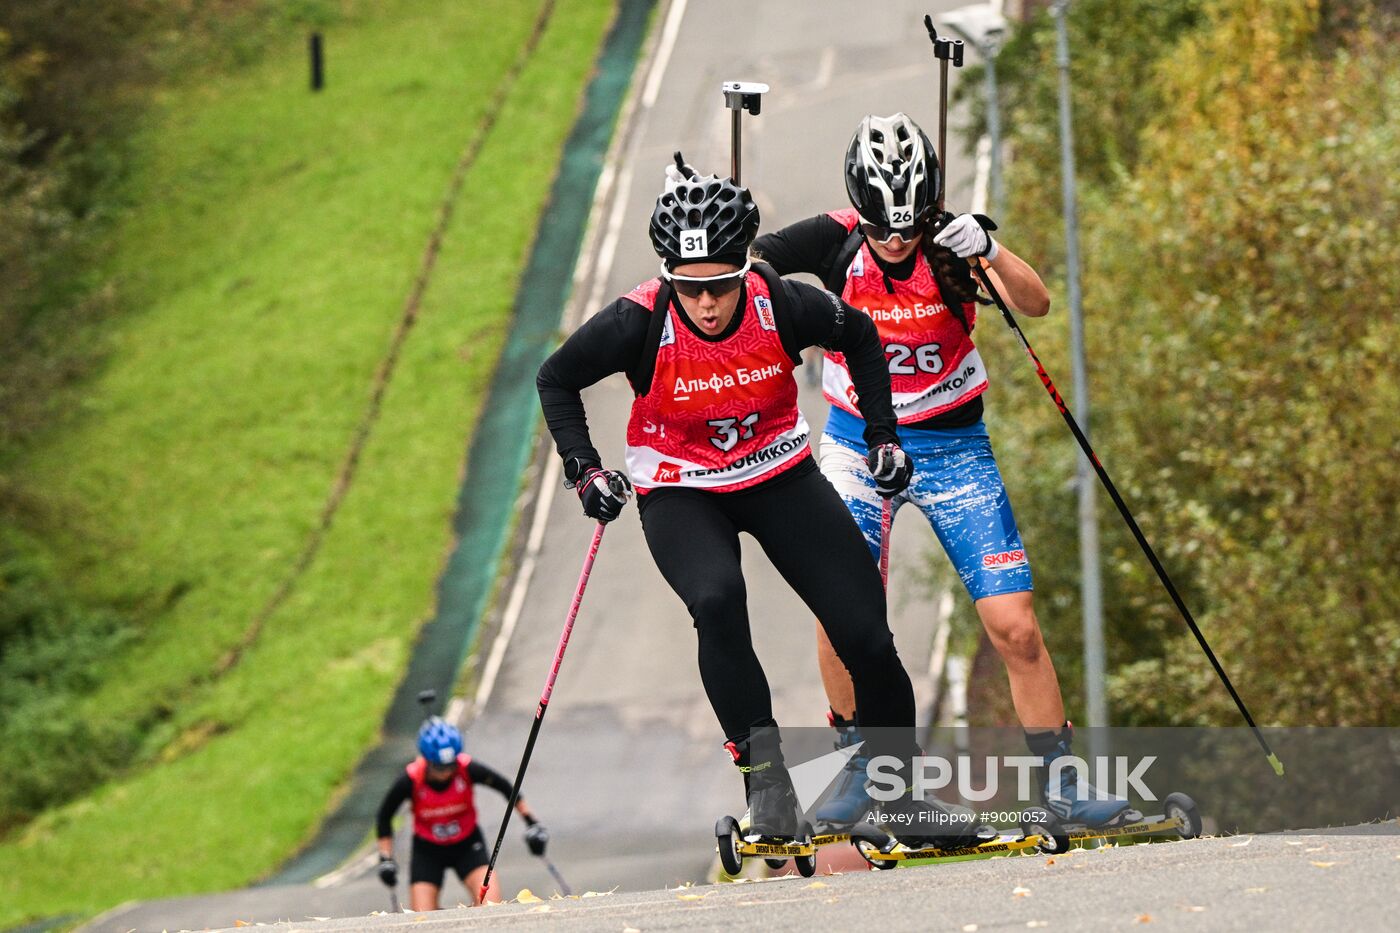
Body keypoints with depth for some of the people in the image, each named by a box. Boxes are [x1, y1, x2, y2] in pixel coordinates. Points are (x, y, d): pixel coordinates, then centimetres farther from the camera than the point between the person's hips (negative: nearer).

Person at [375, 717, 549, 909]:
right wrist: (386, 859, -11)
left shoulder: (468, 770, -23)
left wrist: (531, 823, -5)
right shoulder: (411, 781, -24)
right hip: (427, 850, 0)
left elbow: (508, 789, -6)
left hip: (468, 845, 0)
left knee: (493, 909, -22)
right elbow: (384, 818, -7)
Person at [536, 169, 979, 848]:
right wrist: (584, 471, -13)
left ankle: (902, 794, 14)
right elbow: (556, 381, -5)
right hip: (681, 497, -2)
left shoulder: (784, 307, -21)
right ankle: (767, 784, -25)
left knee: (865, 635, -6)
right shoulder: (640, 322, -24)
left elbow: (859, 339, 3)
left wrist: (883, 436, 2)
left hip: (781, 479, 2)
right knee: (717, 601, -33)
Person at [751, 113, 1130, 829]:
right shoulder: (835, 242, -12)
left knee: (1014, 627, -7)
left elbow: (1035, 304, -27)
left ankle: (1057, 778, 6)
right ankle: (861, 760, 4)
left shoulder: (951, 241, -14)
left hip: (952, 447, -1)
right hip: (857, 442, 1)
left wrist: (988, 251, -45)